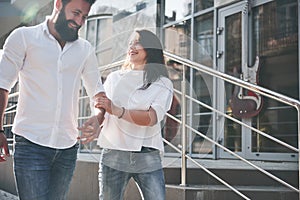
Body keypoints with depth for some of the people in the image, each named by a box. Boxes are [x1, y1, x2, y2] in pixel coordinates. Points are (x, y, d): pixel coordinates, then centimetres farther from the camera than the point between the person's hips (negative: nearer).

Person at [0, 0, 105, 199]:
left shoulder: (85, 50, 12)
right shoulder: (23, 37, 2)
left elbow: (97, 90, 16)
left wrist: (99, 116, -6)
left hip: (68, 147, 4)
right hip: (31, 144, -4)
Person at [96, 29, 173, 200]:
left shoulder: (162, 84, 5)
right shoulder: (114, 78, 14)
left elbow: (152, 118, -10)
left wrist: (117, 111, -23)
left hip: (148, 157, -1)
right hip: (113, 154, 2)